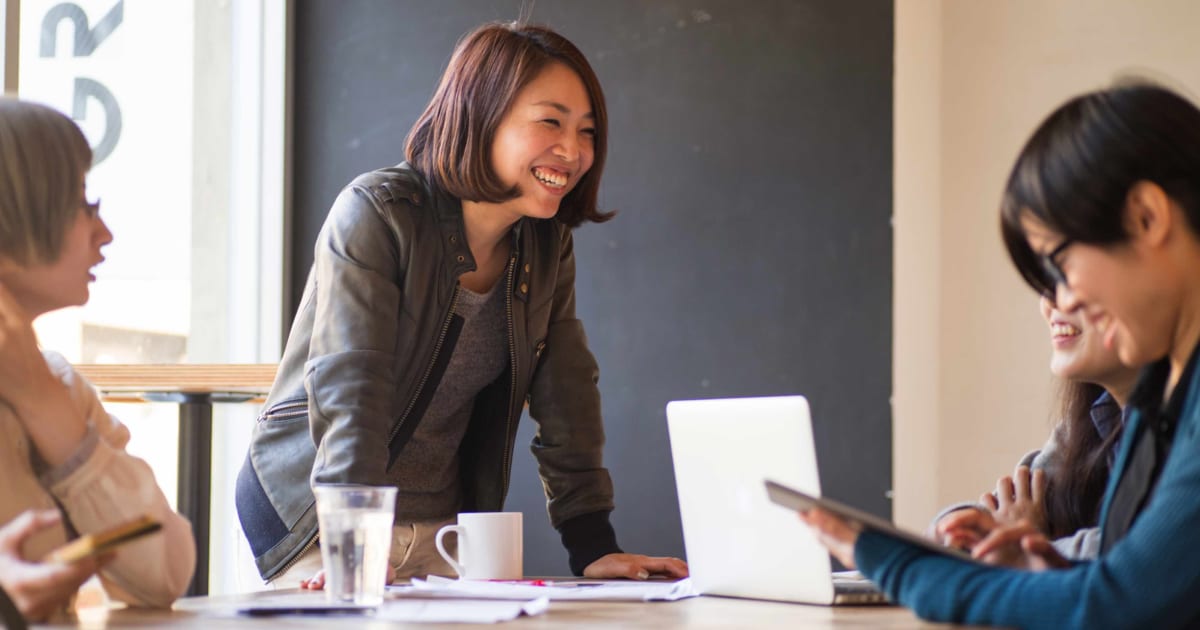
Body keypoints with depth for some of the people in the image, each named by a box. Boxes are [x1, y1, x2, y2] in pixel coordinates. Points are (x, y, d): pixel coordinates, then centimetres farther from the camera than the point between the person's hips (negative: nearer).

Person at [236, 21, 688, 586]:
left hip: (443, 519, 6)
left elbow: (566, 397, 3)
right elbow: (348, 387, -26)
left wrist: (594, 548, -5)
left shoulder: (547, 244, 2)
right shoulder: (376, 215, -17)